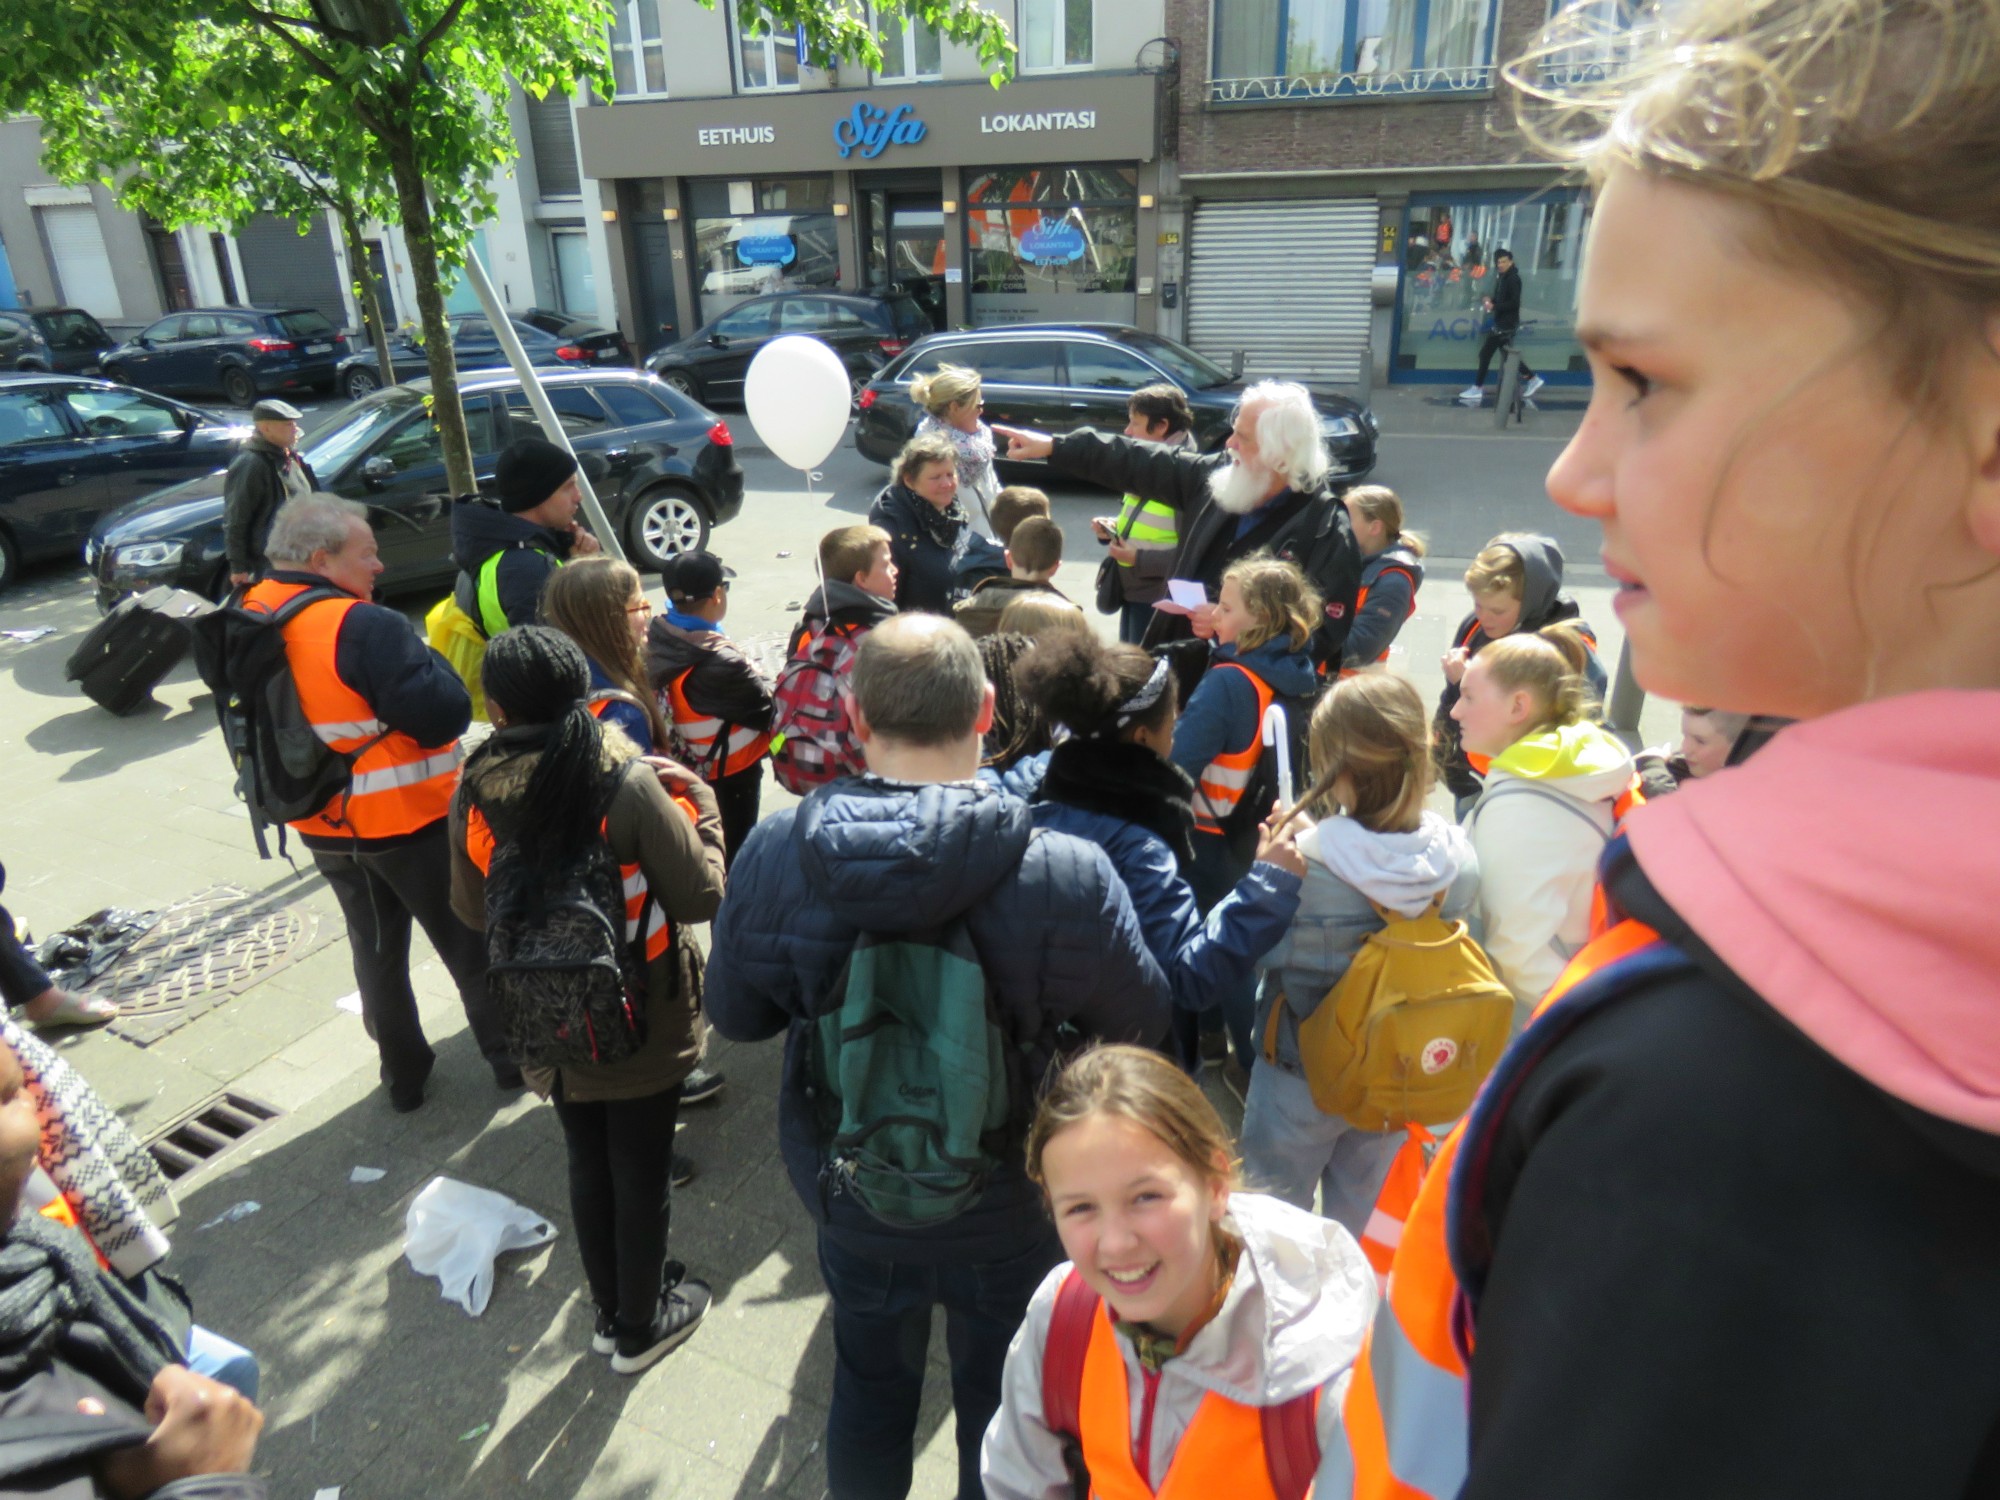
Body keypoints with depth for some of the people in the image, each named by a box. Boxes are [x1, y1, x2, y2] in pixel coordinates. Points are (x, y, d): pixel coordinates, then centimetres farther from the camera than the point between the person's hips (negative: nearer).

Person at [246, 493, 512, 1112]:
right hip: (408, 821, -7)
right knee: (469, 938, 12)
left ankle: (402, 1071, 34)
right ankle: (511, 1054, 25)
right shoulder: (365, 628, -26)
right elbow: (444, 714, -28)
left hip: (322, 824, 7)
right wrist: (427, 662, -11)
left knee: (374, 945, 22)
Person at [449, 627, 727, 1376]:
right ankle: (641, 1326, 36)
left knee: (587, 1167, 24)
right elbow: (700, 894, -18)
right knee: (642, 1173, 16)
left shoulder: (473, 791, -12)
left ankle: (609, 1310, 43)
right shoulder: (628, 783, -25)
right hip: (642, 1027, -3)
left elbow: (471, 909, 2)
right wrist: (699, 802, -4)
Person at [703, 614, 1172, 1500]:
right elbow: (1142, 1019, -13)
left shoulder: (772, 856, -22)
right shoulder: (1067, 876, -30)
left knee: (870, 1391, 30)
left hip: (850, 1200, 2)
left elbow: (733, 1014, -6)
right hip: (1010, 1210, -2)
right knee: (1000, 1405, 26)